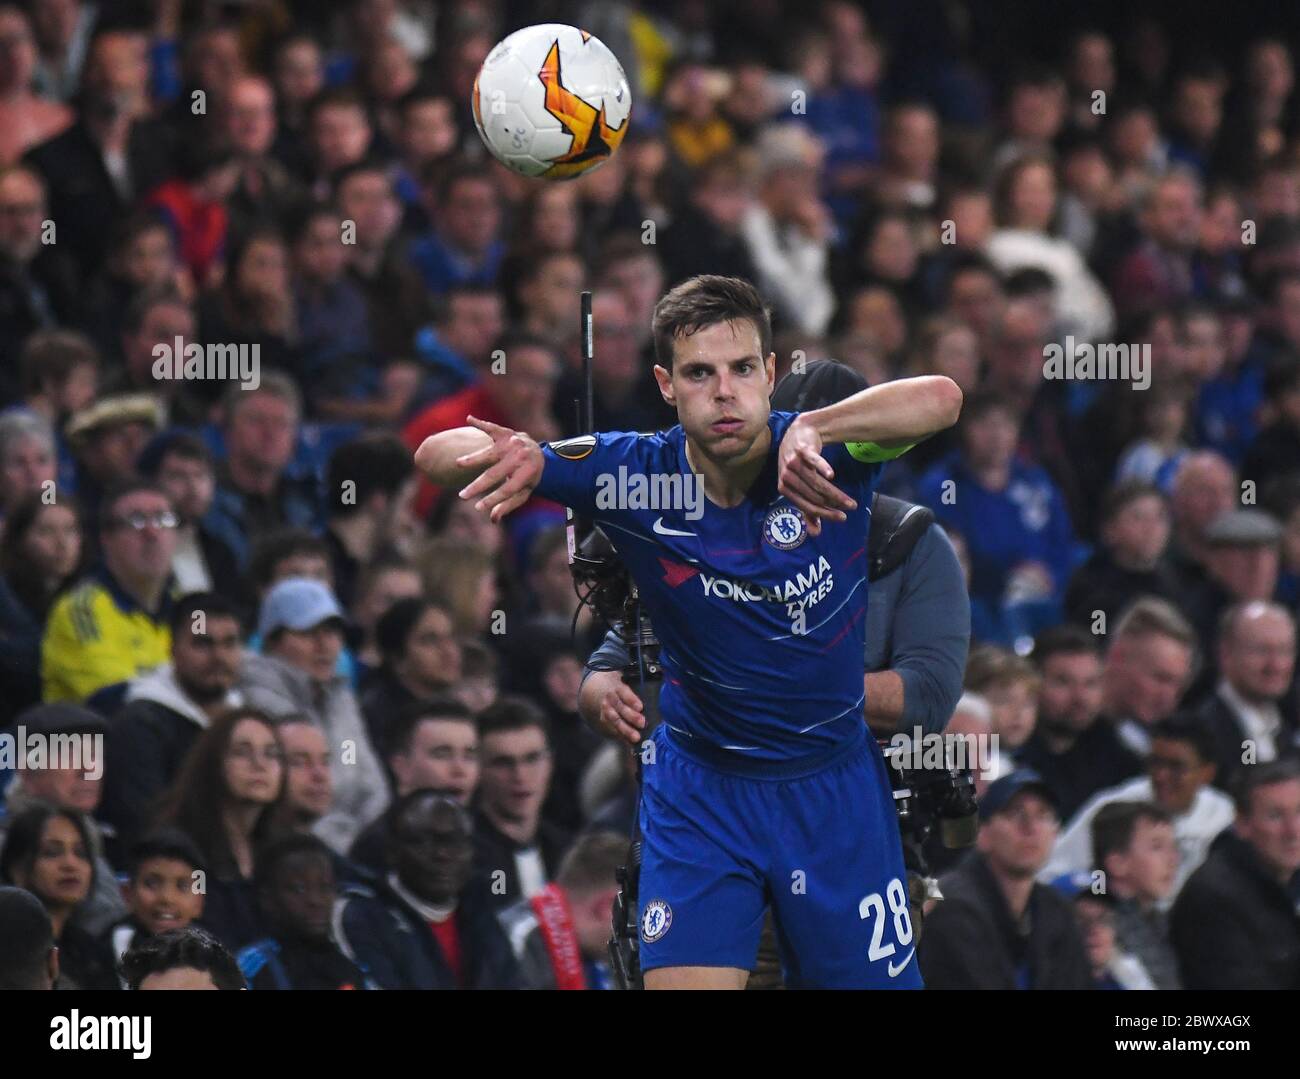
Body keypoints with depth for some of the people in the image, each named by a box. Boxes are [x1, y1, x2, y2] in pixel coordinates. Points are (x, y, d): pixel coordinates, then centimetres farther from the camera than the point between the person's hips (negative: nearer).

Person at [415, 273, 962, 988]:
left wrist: (815, 431, -55)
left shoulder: (823, 461, -17)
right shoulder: (635, 474, -13)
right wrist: (511, 455, -38)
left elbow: (939, 400, -38)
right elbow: (437, 457, -14)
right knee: (681, 981, -14)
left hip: (834, 788, 0)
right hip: (699, 787, 0)